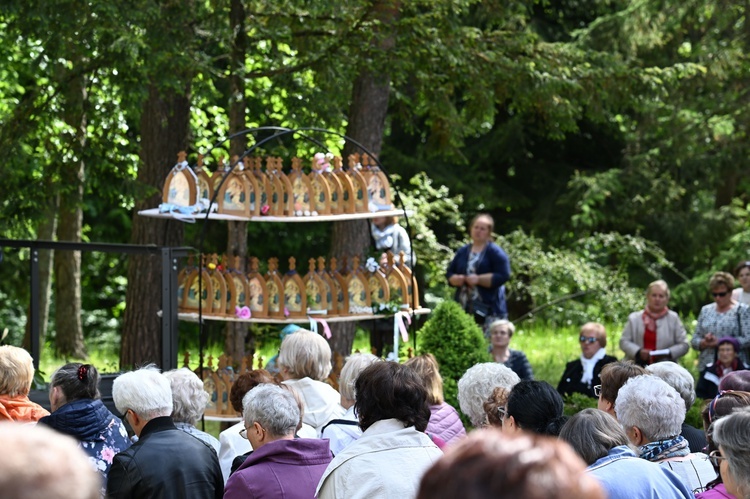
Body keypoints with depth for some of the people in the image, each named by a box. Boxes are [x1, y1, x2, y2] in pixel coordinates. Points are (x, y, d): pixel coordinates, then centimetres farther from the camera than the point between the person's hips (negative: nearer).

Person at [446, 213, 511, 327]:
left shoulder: (496, 252, 0)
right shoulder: (463, 252, 18)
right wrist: (456, 279, -4)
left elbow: (503, 276, -11)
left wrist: (478, 279, -17)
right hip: (464, 309, 6)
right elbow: (449, 273, 20)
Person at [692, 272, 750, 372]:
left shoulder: (741, 310, 3)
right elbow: (694, 341, 15)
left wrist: (720, 342, -14)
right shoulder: (705, 310, 16)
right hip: (706, 367, 3)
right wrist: (705, 343, -8)